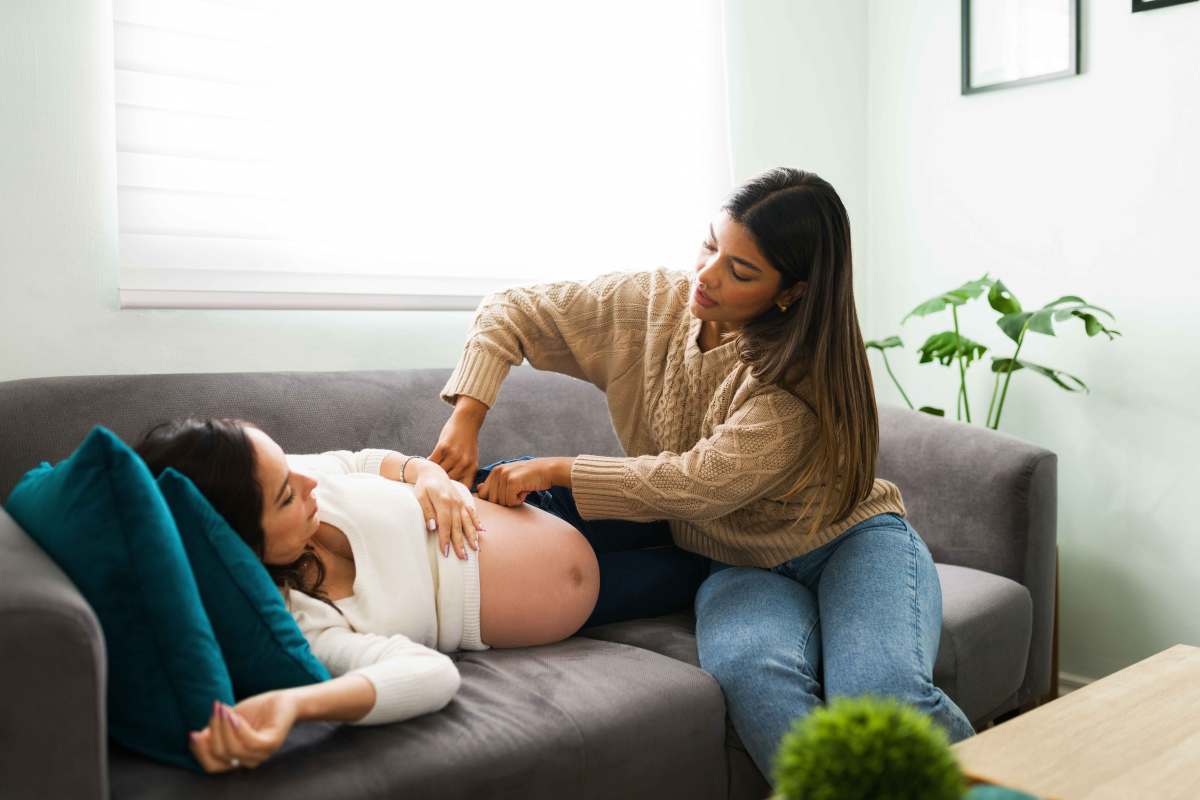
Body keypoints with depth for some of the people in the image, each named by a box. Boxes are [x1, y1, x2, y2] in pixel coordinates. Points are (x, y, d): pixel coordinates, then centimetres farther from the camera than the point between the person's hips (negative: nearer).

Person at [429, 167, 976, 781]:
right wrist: (465, 418, -12)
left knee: (880, 696, -32)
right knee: (750, 675, -35)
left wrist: (557, 469, -23)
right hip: (740, 565, 3)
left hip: (849, 539, -2)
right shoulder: (649, 305, -6)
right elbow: (511, 311, 2)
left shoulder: (807, 376, -20)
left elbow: (701, 482, -26)